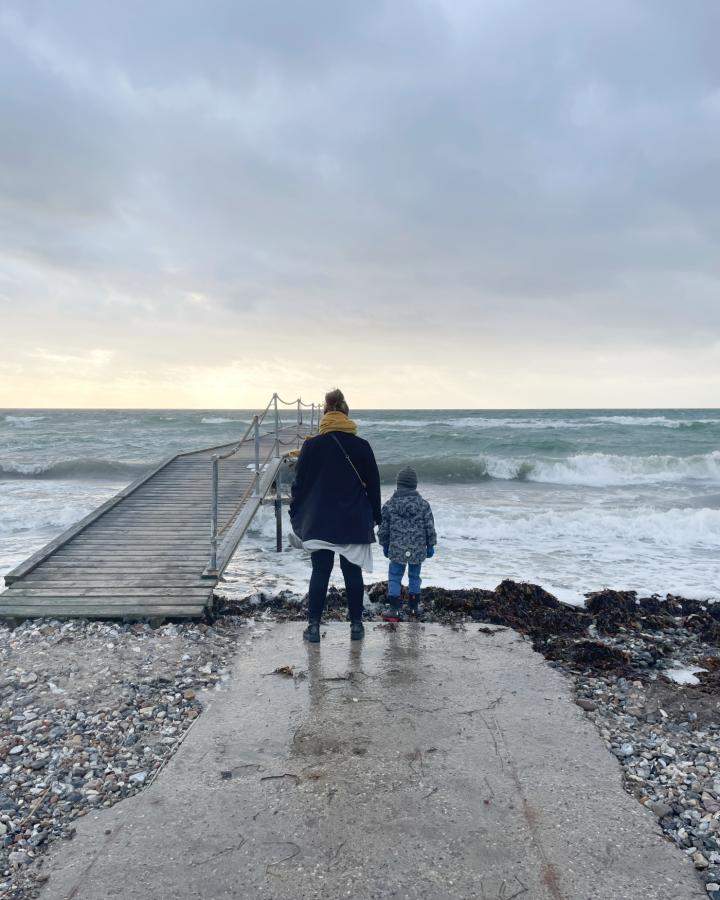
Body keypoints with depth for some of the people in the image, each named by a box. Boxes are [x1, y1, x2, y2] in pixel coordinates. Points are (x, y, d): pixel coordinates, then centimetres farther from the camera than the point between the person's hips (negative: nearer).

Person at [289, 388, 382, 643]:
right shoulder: (361, 446, -1)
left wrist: (296, 517, 9)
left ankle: (313, 626, 8)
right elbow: (373, 485, 4)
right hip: (355, 523, 1)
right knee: (353, 573, 9)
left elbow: (299, 484, 0)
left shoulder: (311, 445, -4)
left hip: (319, 522, 0)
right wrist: (374, 517, 13)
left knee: (320, 573, 7)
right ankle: (356, 625, 17)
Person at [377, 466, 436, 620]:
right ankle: (414, 606, 24)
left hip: (397, 550, -1)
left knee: (394, 578, 6)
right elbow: (430, 527, 0)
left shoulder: (389, 505, -4)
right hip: (418, 550, 2)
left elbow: (384, 528, 3)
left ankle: (394, 609, 2)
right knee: (414, 576, 16)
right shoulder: (423, 504, -4)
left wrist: (385, 545, 17)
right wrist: (430, 545, 12)